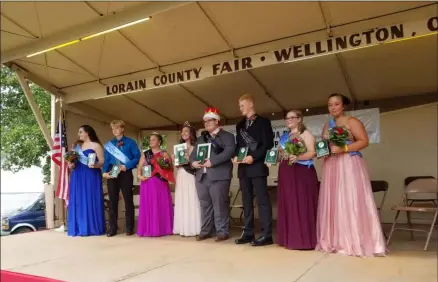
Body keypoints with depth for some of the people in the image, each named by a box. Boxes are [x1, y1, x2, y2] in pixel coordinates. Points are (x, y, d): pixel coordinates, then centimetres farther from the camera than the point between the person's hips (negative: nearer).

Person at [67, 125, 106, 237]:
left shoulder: (96, 145, -3)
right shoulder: (77, 145, 17)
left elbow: (102, 162, -8)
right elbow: (72, 159, 21)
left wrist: (95, 165, -27)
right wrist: (70, 164, -1)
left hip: (91, 177, -6)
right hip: (78, 177, 6)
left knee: (91, 201, -5)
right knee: (78, 201, 4)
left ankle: (92, 228, 2)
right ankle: (79, 228, 10)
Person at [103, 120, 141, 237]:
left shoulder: (130, 142, 1)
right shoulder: (108, 144, 11)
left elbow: (137, 157, -5)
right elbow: (106, 160, 6)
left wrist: (126, 166, -17)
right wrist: (105, 172, -12)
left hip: (126, 173, -3)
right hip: (112, 174, 3)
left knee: (128, 200, 4)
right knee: (113, 201, 6)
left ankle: (129, 227, 13)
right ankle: (112, 228, 14)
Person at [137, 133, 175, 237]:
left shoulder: (164, 154, 5)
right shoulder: (145, 154, 12)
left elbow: (171, 169, 3)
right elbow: (139, 168, 8)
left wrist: (165, 166, -15)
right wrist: (140, 175, -10)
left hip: (161, 183, -1)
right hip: (148, 183, 2)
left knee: (161, 206, 0)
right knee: (148, 206, 2)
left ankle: (162, 229, 10)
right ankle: (148, 229, 9)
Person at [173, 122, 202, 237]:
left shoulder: (195, 146, 1)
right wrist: (175, 160, 0)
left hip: (191, 175, -5)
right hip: (181, 175, 6)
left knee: (191, 201, -6)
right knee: (181, 201, 5)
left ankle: (193, 228, 0)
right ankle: (183, 228, 10)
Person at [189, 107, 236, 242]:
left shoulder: (227, 136, 3)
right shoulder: (201, 138, 23)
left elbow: (229, 152, -13)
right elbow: (193, 153, 20)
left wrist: (212, 161, -19)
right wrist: (193, 162, -3)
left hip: (218, 177, -6)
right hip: (202, 177, 6)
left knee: (220, 205, -4)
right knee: (205, 205, 10)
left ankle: (222, 232, 6)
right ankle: (205, 231, 19)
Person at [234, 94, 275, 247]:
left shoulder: (263, 122, 0)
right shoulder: (240, 125, 19)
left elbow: (268, 144, -9)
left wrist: (253, 157, -17)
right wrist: (236, 156, 0)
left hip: (257, 166, -7)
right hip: (243, 168, 7)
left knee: (262, 200, -5)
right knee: (246, 201, 9)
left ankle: (266, 235, -1)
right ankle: (248, 233, 16)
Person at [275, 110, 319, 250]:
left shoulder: (305, 134, 0)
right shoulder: (284, 137, 19)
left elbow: (313, 152, -11)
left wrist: (297, 157, -24)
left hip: (302, 173, -7)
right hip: (286, 173, 7)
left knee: (302, 205, -7)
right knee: (288, 205, 6)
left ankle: (304, 240, -2)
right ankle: (290, 239, 13)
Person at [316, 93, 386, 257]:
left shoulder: (352, 122, 0)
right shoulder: (327, 126, 18)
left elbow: (364, 141, -8)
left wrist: (343, 148, -18)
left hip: (350, 166, -6)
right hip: (331, 167, 6)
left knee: (351, 203, -9)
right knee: (333, 204, 3)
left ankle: (356, 243, -3)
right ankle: (336, 242, 9)